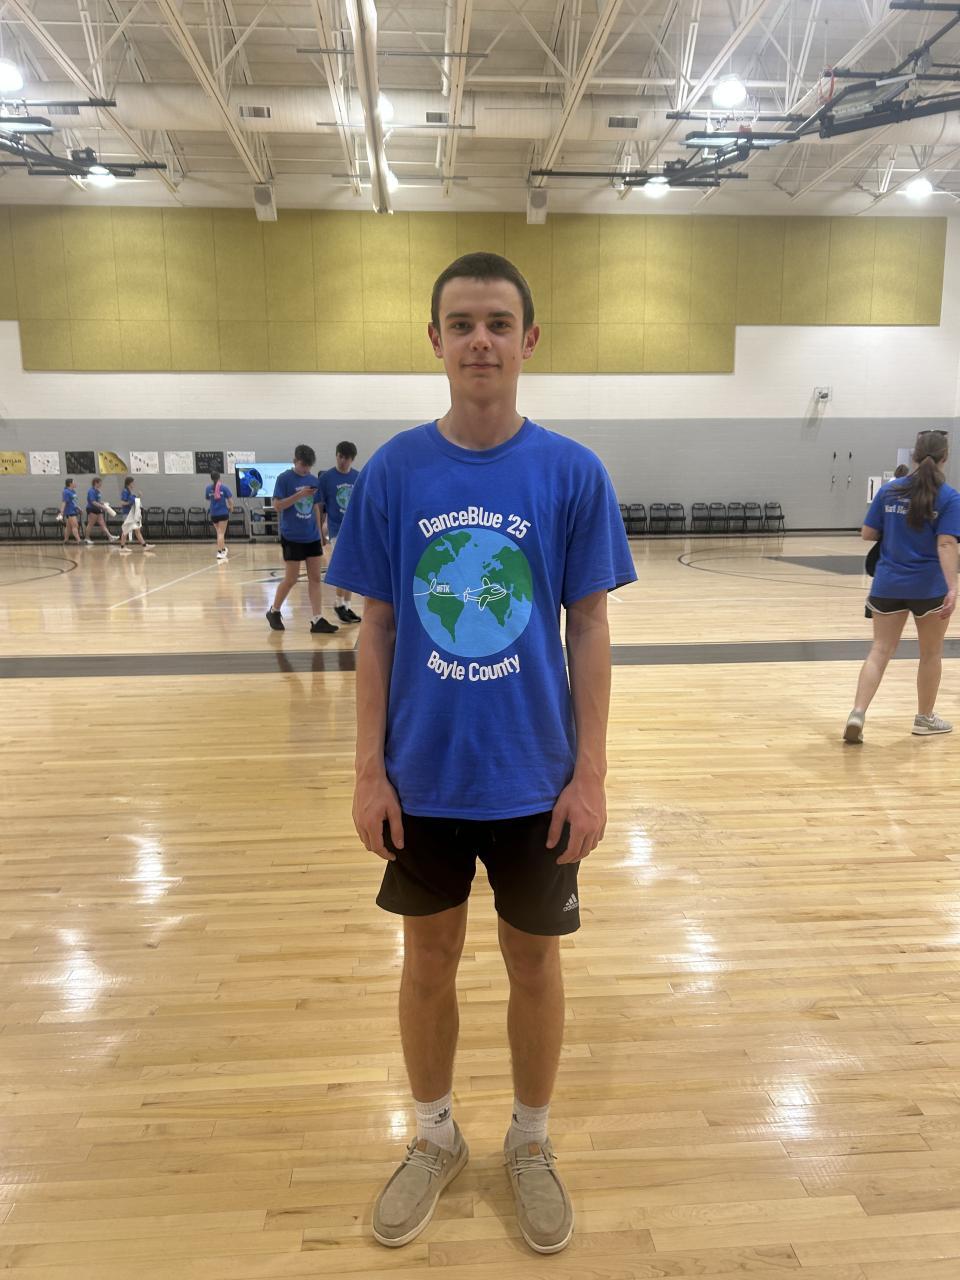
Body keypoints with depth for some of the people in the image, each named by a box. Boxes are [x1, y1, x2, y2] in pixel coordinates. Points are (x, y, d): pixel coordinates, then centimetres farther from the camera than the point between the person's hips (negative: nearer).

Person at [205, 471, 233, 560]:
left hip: (213, 514, 3)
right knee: (221, 533, 0)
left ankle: (223, 549, 28)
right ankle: (219, 552, -6)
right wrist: (231, 508, 11)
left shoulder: (208, 488, 0)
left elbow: (207, 499, 15)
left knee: (219, 532, 19)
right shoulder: (223, 487, -7)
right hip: (223, 513, -3)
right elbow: (230, 500, -7)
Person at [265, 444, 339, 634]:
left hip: (312, 537, 5)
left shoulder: (314, 480, 8)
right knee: (291, 579, 0)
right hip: (292, 537, -5)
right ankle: (274, 611, 22)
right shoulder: (284, 478, -7)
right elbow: (277, 505, -12)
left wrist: (319, 532, 13)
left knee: (315, 577, 2)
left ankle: (317, 620, 4)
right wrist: (299, 494, -22)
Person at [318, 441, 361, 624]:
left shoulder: (359, 478, 5)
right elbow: (320, 506, 0)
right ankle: (339, 604, 9)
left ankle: (346, 607, 17)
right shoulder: (326, 477, -4)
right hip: (337, 530, -3)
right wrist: (321, 530, -3)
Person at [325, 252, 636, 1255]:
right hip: (421, 777, 1)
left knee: (533, 960, 16)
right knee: (429, 959, 17)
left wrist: (590, 775, -6)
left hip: (534, 778, 0)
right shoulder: (392, 472, -3)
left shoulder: (573, 474, -5)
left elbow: (588, 629, -3)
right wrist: (369, 769, -3)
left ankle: (530, 1145, 42)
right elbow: (377, 628, 0)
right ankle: (434, 1138, 43)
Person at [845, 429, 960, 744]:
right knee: (931, 653, 15)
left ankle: (857, 713, -12)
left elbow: (867, 534, 4)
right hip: (929, 587, -2)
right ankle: (925, 718, 27)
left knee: (880, 651, 5)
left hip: (888, 584, 3)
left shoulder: (888, 490, 2)